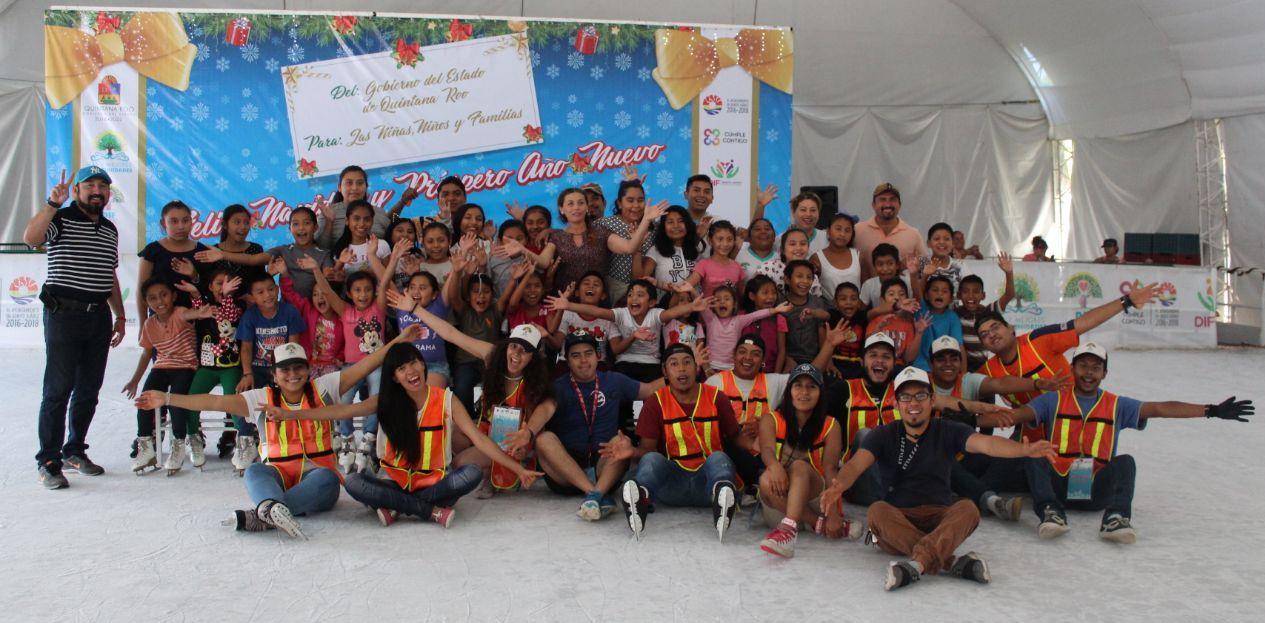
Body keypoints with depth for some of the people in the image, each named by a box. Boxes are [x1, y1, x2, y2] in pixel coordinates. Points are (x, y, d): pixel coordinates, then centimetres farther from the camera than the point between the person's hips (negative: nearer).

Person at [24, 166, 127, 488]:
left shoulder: (110, 229, 16)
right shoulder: (61, 219, -3)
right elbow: (30, 238, -24)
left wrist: (120, 316, 19)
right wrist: (53, 203, -29)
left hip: (99, 315, 6)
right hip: (64, 313, -6)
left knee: (89, 390, 10)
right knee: (58, 389, -5)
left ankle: (75, 450, 22)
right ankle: (48, 462, 1)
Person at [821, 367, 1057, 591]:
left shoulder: (948, 431, 5)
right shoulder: (883, 435, 5)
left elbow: (986, 443, -13)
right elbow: (856, 464, -12)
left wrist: (1024, 449, -35)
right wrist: (838, 486, -36)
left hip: (939, 519, 0)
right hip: (896, 520, 0)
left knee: (968, 508, -29)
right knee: (877, 511, -32)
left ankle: (918, 563, -48)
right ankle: (951, 562, -41)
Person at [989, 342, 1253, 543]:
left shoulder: (1117, 406, 13)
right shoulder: (1053, 401, 8)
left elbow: (1160, 408, 3)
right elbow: (1018, 414, -8)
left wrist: (1211, 410, -7)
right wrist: (989, 417, -30)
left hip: (1096, 491, 1)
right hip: (1058, 485, -1)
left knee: (1125, 461, -24)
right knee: (1034, 455, -27)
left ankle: (1115, 518, -45)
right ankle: (1051, 512, -46)